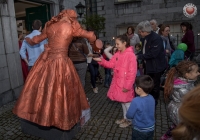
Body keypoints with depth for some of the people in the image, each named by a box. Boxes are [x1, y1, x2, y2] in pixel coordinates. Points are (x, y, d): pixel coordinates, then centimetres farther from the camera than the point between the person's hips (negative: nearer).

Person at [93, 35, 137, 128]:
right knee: (122, 101, 20)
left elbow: (132, 72, -19)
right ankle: (125, 118, 37)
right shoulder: (117, 54, 7)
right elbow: (111, 64, 8)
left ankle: (129, 120, 27)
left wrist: (128, 85, -19)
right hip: (118, 82, 8)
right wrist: (101, 61, -7)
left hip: (125, 84, -8)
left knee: (127, 102, 7)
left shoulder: (131, 55, -18)